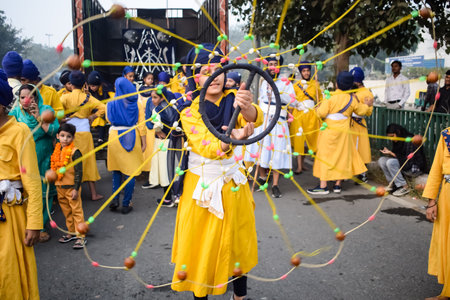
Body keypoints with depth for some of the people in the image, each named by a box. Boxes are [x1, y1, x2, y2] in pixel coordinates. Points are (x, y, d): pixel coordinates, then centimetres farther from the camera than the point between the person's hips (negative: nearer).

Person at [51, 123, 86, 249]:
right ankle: (71, 232, 32)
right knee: (67, 211, 18)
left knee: (77, 211, -2)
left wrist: (76, 189, -17)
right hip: (60, 186, 7)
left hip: (71, 187, -7)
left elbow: (79, 172, -15)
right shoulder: (57, 151, 7)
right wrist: (54, 182, 19)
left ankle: (81, 237, 4)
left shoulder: (74, 152, -15)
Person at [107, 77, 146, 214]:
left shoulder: (111, 103, -3)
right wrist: (143, 142, 0)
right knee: (131, 171, 5)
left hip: (115, 137, 1)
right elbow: (141, 124, -5)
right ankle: (126, 204, 7)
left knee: (116, 169, 17)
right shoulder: (136, 104, -4)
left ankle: (115, 199, 8)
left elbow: (109, 119, 12)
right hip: (132, 138, -1)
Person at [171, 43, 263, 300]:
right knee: (202, 243, 7)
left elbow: (255, 119, -26)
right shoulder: (189, 112, -10)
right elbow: (207, 146, -26)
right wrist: (230, 139, -46)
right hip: (201, 185, -2)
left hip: (233, 182, 2)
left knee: (238, 240, 14)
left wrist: (247, 107, -49)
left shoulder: (232, 100, -4)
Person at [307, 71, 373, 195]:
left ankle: (323, 186, -2)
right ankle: (338, 184, 17)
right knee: (342, 156, 13)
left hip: (329, 131, -4)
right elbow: (361, 111, 17)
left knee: (325, 156, 0)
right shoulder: (352, 99, 3)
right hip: (343, 130, 4)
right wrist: (366, 105, 38)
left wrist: (318, 109, 6)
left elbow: (321, 113, -16)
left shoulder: (330, 97, -11)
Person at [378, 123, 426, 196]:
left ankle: (404, 187, -18)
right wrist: (389, 153, -12)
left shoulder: (409, 140, -21)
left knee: (390, 162, -28)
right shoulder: (396, 141, 3)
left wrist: (391, 153, -24)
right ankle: (393, 184, -1)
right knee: (381, 160, -4)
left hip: (415, 167, -9)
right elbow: (396, 154, 11)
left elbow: (409, 161, -25)